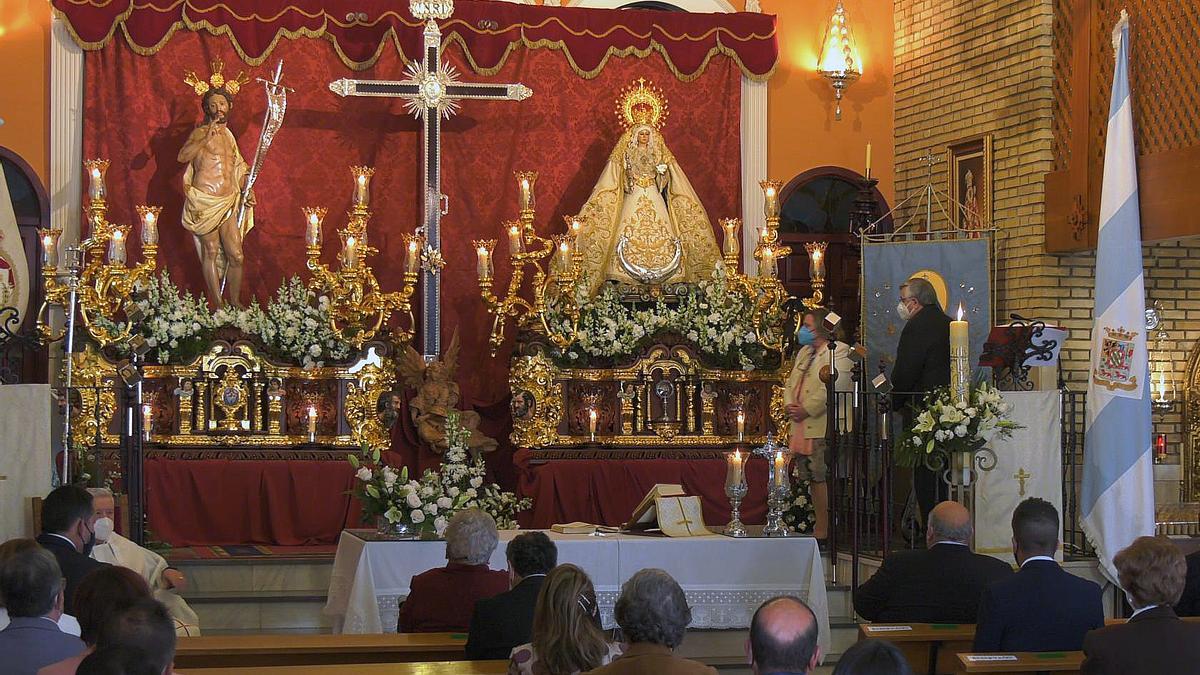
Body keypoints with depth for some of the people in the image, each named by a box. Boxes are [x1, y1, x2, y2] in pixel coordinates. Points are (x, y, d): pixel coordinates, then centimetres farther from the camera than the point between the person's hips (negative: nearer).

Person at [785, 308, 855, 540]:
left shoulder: (839, 351, -6)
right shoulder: (804, 352, 22)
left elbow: (833, 387, -17)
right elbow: (790, 383, 22)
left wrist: (806, 410, -16)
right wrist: (790, 404, 1)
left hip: (823, 427, -8)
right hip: (802, 427, 8)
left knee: (821, 478, -10)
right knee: (812, 479, 10)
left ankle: (823, 531, -7)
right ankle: (819, 526, 18)